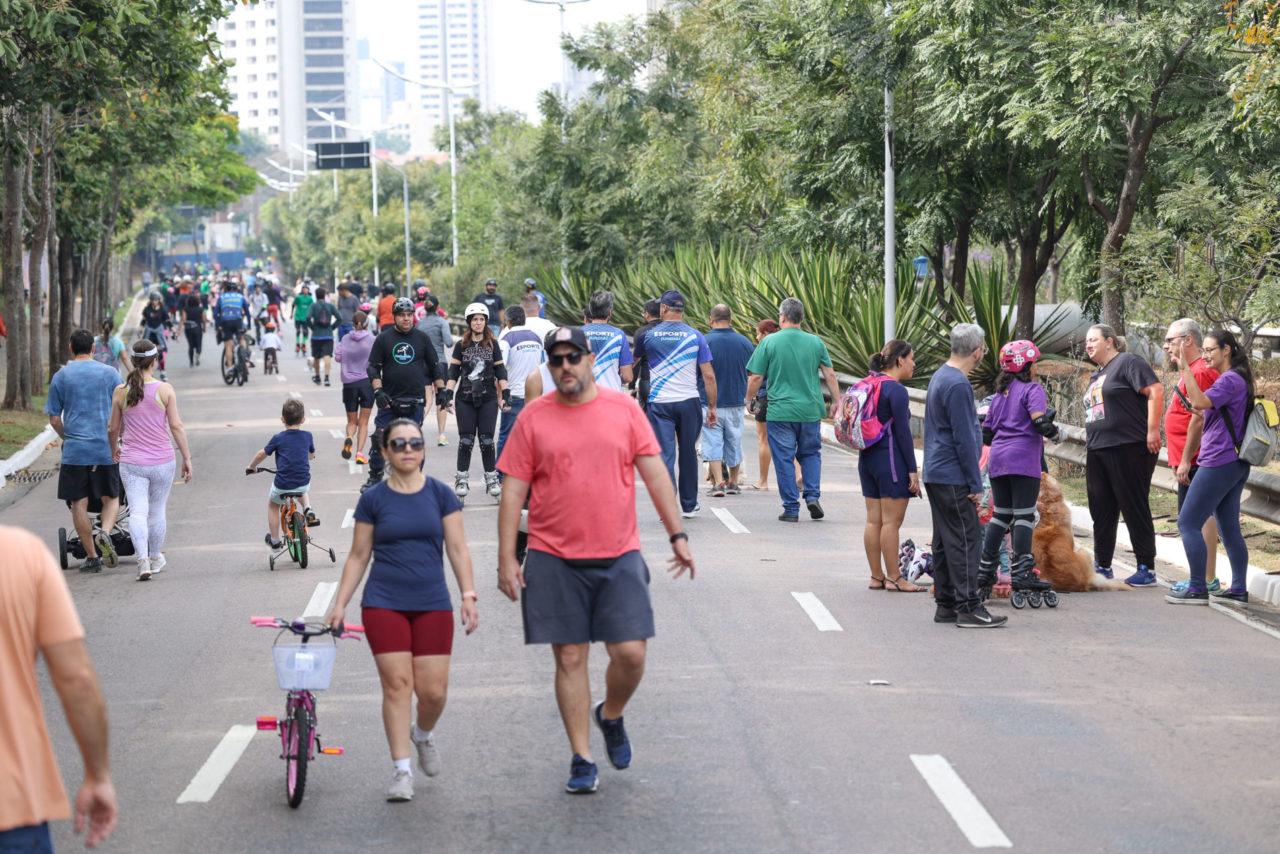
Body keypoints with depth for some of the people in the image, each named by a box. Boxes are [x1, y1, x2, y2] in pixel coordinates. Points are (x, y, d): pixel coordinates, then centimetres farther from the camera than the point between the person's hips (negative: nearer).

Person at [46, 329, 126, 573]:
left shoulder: (60, 377, 2)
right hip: (106, 448, 0)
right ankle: (104, 531, -16)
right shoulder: (110, 374, 2)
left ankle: (92, 557, 7)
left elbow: (54, 418, 4)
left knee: (79, 503, 6)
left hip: (74, 450, 0)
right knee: (111, 498, 12)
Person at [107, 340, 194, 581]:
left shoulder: (120, 392, -3)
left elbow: (113, 428, 6)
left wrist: (114, 449, 26)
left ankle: (142, 560, -20)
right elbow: (176, 426, -8)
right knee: (157, 511, 15)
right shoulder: (165, 390, -7)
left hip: (131, 462, 0)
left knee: (138, 512, -3)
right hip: (162, 461, 0)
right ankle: (155, 558, 31)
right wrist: (187, 458, 0)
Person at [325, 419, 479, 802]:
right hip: (384, 605, -1)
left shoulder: (440, 495, 4)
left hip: (432, 605, 1)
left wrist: (469, 595, -4)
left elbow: (457, 548, 5)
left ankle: (423, 734, 31)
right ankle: (401, 771, 0)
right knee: (396, 684, -7)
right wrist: (340, 604, 5)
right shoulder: (374, 500, 3)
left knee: (433, 691, -2)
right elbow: (358, 556, 9)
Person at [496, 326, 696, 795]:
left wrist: (677, 535, 1)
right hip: (554, 559, 0)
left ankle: (611, 716, 27)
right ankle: (582, 759, 13)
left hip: (619, 555, 1)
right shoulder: (533, 418, 2)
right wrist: (507, 559, -2)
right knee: (570, 658, 3)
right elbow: (513, 492, 3)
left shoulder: (623, 408, 4)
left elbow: (655, 474, 6)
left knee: (631, 653, -4)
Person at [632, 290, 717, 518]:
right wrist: (712, 407, 7)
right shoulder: (695, 336, 0)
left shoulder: (648, 336, -1)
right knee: (688, 453, 14)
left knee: (665, 454, -2)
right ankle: (689, 505, 22)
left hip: (659, 403, -1)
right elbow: (709, 375, -1)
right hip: (689, 403, 1)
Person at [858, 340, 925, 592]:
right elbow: (902, 432, -16)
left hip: (867, 457, 9)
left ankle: (876, 577, 15)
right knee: (891, 521, -3)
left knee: (873, 521, 10)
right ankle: (893, 578, 1)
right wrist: (912, 470, -13)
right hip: (891, 459, -9)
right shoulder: (896, 390, -14)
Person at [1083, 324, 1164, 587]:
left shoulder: (1128, 363, -7)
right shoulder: (1096, 376, 21)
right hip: (1097, 451, 9)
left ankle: (1147, 569, -1)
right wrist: (1090, 440, 22)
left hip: (1129, 449, -9)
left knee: (1135, 509, -5)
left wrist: (1152, 430, -22)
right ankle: (1102, 566, 19)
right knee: (1101, 511, 11)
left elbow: (1155, 390, -16)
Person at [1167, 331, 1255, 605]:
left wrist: (1186, 366, -27)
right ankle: (1238, 589, 12)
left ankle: (1197, 589, -10)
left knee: (1188, 523, -8)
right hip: (1234, 464, 10)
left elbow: (1199, 402, -29)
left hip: (1219, 463, -10)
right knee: (1229, 528, 11)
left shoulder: (1230, 379, -14)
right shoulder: (1237, 379, 18)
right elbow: (1201, 407, 21)